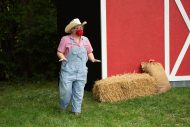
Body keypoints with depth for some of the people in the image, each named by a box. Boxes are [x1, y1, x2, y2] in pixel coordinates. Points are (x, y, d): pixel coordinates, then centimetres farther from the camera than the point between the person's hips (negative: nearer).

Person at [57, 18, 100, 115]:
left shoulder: (85, 40, 12)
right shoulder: (65, 39, -1)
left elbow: (89, 52, 19)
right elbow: (59, 52, -1)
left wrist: (93, 59, 1)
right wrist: (62, 58, -21)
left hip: (81, 71, 4)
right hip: (68, 70, -3)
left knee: (79, 92, 4)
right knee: (66, 90, -2)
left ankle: (76, 111, 14)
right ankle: (63, 107, 23)